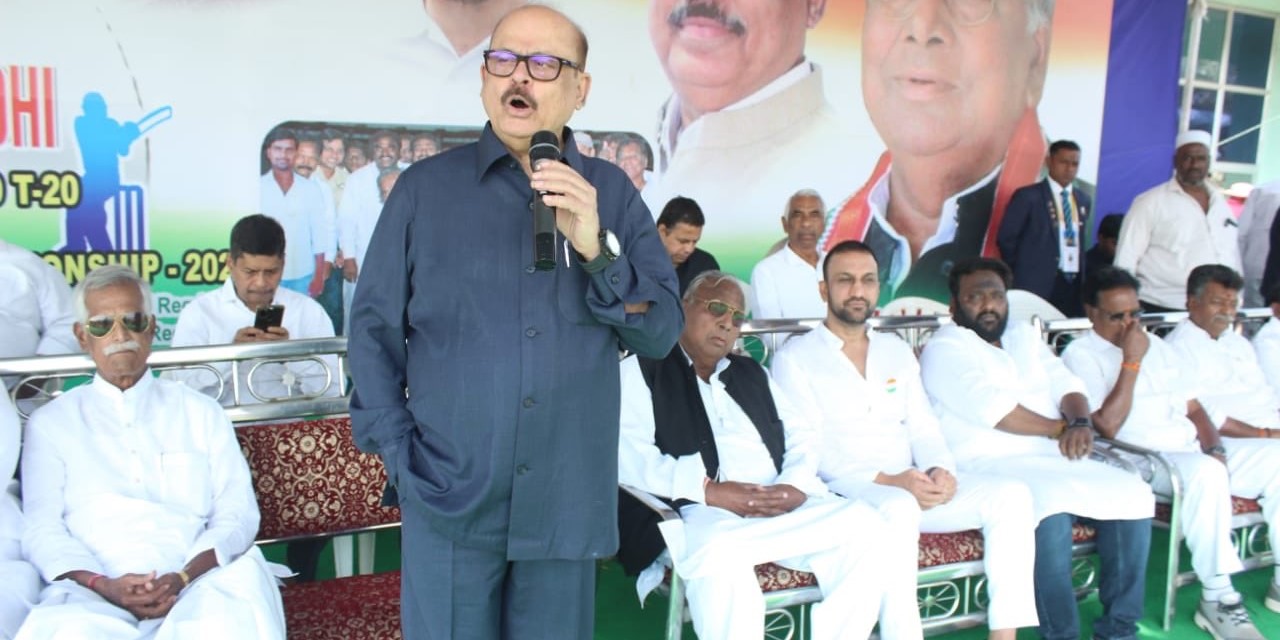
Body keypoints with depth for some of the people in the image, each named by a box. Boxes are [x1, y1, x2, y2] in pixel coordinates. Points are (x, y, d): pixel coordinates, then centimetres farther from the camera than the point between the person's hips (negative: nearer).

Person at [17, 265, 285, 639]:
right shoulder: (51, 423, 17)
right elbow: (41, 528, 6)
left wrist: (183, 578, -11)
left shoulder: (201, 412, 17)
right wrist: (103, 585, -13)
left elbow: (238, 513, 8)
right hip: (94, 591, 0)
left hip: (198, 580, 0)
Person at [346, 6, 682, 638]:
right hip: (449, 497, -1)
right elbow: (373, 328, 3)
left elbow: (661, 332, 0)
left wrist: (595, 247, -15)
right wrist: (398, 453, -5)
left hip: (569, 501, 2)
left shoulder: (611, 193, 5)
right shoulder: (425, 187, 1)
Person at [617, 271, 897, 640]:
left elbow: (802, 436, 20)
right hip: (704, 512, -5)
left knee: (877, 539, -18)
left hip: (786, 505, 6)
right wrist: (709, 490, -17)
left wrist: (796, 486, -4)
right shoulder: (641, 371, 9)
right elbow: (626, 452, -6)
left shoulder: (752, 374, 28)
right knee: (720, 558, -39)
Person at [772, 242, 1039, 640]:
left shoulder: (898, 352, 20)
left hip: (912, 488, 6)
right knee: (899, 508, -38)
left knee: (1010, 494, -14)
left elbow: (923, 428, 15)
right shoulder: (796, 357, 1)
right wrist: (887, 479, -20)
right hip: (845, 490, -6)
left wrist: (940, 468, -9)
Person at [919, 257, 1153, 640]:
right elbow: (995, 409, -14)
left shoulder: (1026, 337, 22)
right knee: (1051, 507, -34)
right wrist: (1062, 429, -6)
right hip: (989, 466, -7)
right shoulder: (944, 349, -2)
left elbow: (1067, 387, 11)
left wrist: (1081, 423, -11)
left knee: (1133, 493, -13)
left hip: (1057, 460, 7)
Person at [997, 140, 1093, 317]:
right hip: (1037, 283, -5)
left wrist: (1082, 278, 14)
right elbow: (1005, 238, -1)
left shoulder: (1084, 200, 15)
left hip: (1075, 284, 5)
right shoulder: (1027, 196, -2)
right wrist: (1023, 271, 3)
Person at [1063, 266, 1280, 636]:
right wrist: (1131, 361, -14)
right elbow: (1107, 426, -15)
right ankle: (1216, 599, -28)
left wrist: (1214, 447, 0)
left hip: (1194, 451, 8)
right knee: (1205, 472, -36)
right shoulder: (1081, 354, -3)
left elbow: (1192, 407, 19)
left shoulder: (1156, 347, 21)